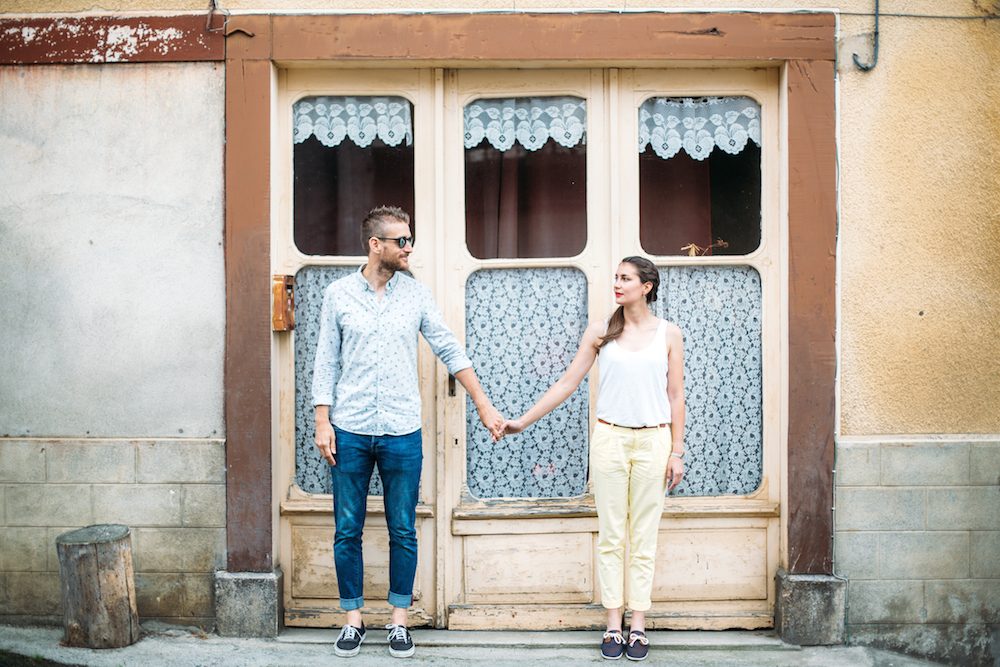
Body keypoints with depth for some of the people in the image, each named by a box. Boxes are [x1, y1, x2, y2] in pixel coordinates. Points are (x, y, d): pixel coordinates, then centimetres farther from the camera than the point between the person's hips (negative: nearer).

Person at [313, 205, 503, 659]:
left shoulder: (416, 295, 3)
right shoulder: (338, 294, 1)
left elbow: (451, 352, 6)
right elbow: (326, 363, 4)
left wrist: (484, 406, 4)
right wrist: (322, 422, -3)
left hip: (402, 433, 0)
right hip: (350, 431, 0)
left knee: (403, 532, 6)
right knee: (347, 532, 6)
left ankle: (399, 620, 20)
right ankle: (353, 619, 21)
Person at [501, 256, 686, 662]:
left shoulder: (668, 334, 4)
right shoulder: (600, 332, 4)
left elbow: (675, 396, 5)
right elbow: (567, 383, 5)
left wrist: (677, 451, 0)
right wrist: (523, 421, 3)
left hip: (653, 441, 0)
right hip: (610, 438, 1)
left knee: (644, 536, 4)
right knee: (610, 535, 3)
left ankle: (638, 624, 12)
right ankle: (613, 624, 11)